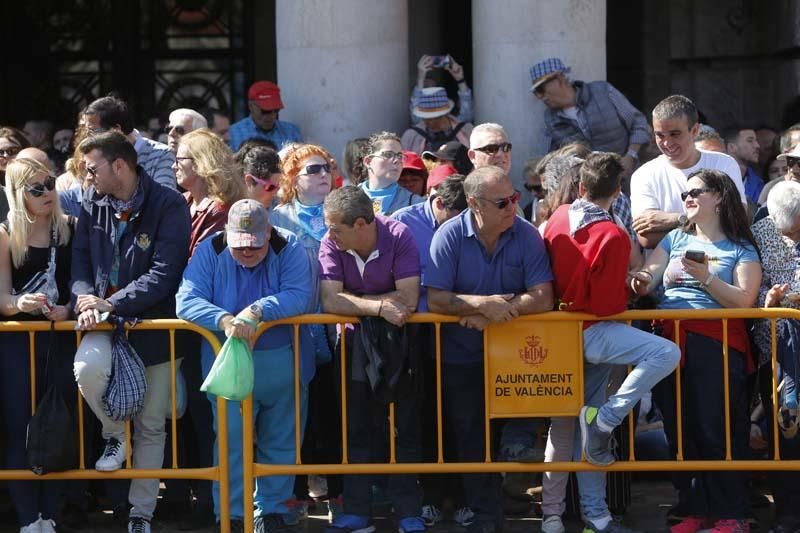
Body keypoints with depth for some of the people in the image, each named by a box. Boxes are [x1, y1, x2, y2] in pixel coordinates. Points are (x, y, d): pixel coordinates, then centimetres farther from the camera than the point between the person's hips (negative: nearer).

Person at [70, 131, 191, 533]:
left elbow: (164, 275, -19)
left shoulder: (169, 205, -13)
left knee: (151, 425, 7)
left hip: (155, 325, -2)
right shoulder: (92, 204, 3)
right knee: (87, 367, -31)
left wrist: (111, 303, -24)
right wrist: (85, 297, -17)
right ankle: (114, 434, -1)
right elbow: (80, 259, 5)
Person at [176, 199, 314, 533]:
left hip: (283, 363, 1)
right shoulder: (210, 252, -6)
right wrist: (224, 320, -35)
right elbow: (187, 300, -17)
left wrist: (258, 311, -35)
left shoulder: (288, 249, -5)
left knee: (279, 442, 9)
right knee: (230, 440, -6)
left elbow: (299, 296, -20)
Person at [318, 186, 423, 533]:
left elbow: (409, 299, -26)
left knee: (405, 426, 0)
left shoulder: (398, 236, -19)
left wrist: (353, 300, -20)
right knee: (357, 428, 6)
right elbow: (329, 301, -22)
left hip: (396, 339, -2)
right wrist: (379, 306, -28)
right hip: (355, 342, 2)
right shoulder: (331, 244, -13)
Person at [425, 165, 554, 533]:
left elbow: (542, 299, -15)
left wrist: (494, 313, -22)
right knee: (471, 434, 3)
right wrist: (485, 304, -26)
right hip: (461, 355, 0)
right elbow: (436, 300, -16)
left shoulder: (526, 236, -9)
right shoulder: (450, 236, -11)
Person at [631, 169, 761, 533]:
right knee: (681, 427, 2)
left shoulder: (741, 250, 7)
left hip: (716, 342, -5)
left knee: (719, 427, -9)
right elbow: (646, 281, 11)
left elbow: (743, 300, -6)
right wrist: (640, 281, -11)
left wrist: (706, 278, -15)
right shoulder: (675, 239, 21)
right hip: (671, 340, 5)